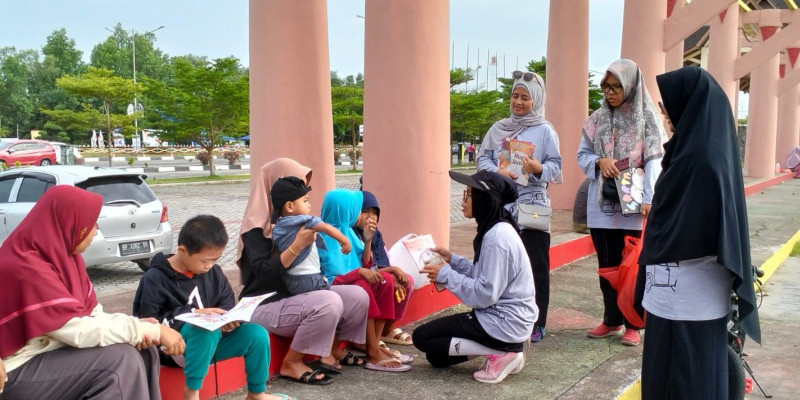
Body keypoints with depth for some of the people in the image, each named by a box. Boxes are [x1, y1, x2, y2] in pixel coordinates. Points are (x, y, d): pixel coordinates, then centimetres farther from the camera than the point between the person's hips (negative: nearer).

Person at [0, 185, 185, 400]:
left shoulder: (63, 255, 3)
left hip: (52, 350, 9)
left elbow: (92, 314, 4)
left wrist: (139, 328, -15)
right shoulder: (25, 268, -25)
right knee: (121, 360, -23)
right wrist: (153, 330, -23)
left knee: (141, 351, -5)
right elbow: (80, 331, -28)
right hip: (18, 373, -8)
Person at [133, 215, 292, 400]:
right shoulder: (155, 278, -12)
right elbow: (148, 321, -15)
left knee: (257, 333, -15)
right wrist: (194, 314, -19)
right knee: (208, 330, -38)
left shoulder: (213, 272, 3)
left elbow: (227, 302, 12)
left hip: (211, 342, 6)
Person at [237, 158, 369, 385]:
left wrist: (315, 237, 1)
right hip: (264, 306, -8)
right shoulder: (256, 226, -14)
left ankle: (331, 349, 13)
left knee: (358, 296, -7)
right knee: (329, 302, -32)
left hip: (293, 295, 8)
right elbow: (264, 274, -26)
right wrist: (298, 244, -29)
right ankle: (291, 363, -13)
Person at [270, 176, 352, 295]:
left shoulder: (278, 227, 6)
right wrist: (345, 242, -15)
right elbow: (327, 228, -25)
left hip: (290, 280, 8)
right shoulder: (303, 221, -16)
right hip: (307, 280, -8)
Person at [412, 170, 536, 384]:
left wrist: (446, 274, -15)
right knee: (436, 356, 15)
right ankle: (505, 348, 9)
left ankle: (500, 353, -6)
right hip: (501, 315, 10)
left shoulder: (498, 236, -23)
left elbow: (485, 294, -24)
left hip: (504, 322, -10)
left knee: (422, 337, -4)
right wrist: (452, 260, 5)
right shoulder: (496, 229, 7)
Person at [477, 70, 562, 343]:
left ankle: (536, 323, 11)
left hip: (533, 206, -3)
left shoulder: (545, 130, -1)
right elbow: (482, 158, 5)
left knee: (536, 266, 1)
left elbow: (556, 166, -5)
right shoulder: (498, 128, 9)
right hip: (501, 205, 4)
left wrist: (539, 168, -26)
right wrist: (497, 172, -15)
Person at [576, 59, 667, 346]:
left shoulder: (647, 119, -2)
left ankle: (633, 324, 14)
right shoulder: (597, 119, 9)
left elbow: (654, 162, -8)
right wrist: (599, 161, -11)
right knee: (607, 265, 11)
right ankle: (611, 320, 23)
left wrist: (650, 200, -19)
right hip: (601, 204, 4)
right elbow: (582, 155, 12)